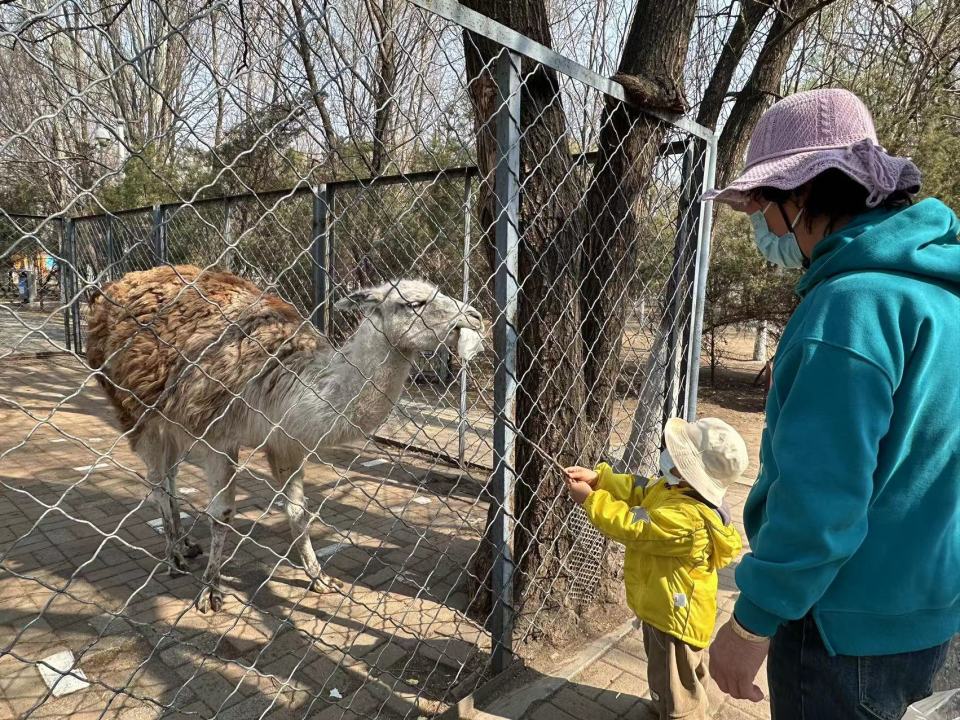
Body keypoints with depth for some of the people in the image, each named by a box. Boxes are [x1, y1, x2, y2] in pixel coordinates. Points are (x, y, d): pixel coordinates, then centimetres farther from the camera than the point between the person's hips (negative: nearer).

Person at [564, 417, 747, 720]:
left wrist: (589, 499, -25)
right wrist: (598, 478, -14)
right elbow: (638, 491, 0)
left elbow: (632, 527, -33)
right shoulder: (675, 489, -8)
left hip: (675, 615, -10)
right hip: (662, 606, 10)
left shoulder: (685, 517, -38)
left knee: (674, 687, 14)